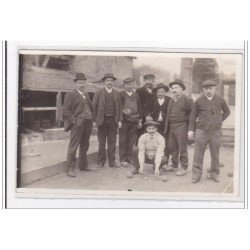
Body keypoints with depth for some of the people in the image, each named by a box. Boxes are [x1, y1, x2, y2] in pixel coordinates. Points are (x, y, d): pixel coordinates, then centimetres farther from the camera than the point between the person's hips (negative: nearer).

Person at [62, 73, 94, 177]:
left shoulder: (86, 94, 18)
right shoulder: (70, 95, -4)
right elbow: (65, 110, -9)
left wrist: (91, 117, 12)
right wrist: (73, 120, -15)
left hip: (88, 123, 7)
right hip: (77, 124, -7)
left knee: (85, 146, 15)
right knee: (73, 147, -5)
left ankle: (83, 165, 27)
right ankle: (70, 169, 1)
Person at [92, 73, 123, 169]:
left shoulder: (117, 93, 9)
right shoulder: (98, 93, 2)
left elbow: (120, 107, 9)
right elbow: (93, 107, 0)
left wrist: (120, 120, 1)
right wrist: (95, 119, -6)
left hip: (113, 120, 2)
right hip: (102, 120, -2)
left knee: (112, 142, 6)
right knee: (101, 142, 4)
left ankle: (112, 161, 14)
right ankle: (101, 162, 13)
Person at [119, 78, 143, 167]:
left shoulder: (136, 95, 14)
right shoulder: (121, 94, -1)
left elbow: (139, 108, 16)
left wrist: (140, 120, 12)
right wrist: (123, 111, -20)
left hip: (134, 121, 4)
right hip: (124, 121, -4)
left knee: (132, 141, 8)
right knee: (123, 140, -1)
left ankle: (129, 158, 19)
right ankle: (123, 159, 6)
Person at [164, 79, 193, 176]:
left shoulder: (187, 100, -5)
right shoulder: (171, 101, 17)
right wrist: (166, 127, 15)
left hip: (181, 127, -7)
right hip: (171, 127, 7)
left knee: (182, 149, -2)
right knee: (172, 148, 11)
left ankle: (184, 168, 8)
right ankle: (174, 166, 25)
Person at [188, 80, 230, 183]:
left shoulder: (220, 100, 5)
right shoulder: (199, 101, 3)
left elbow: (227, 111, 21)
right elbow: (193, 116, 8)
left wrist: (220, 120, 9)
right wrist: (191, 129, 3)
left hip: (216, 131, 1)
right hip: (201, 131, -1)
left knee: (215, 154, 8)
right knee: (198, 154, -2)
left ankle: (214, 173, 22)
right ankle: (196, 175, 6)